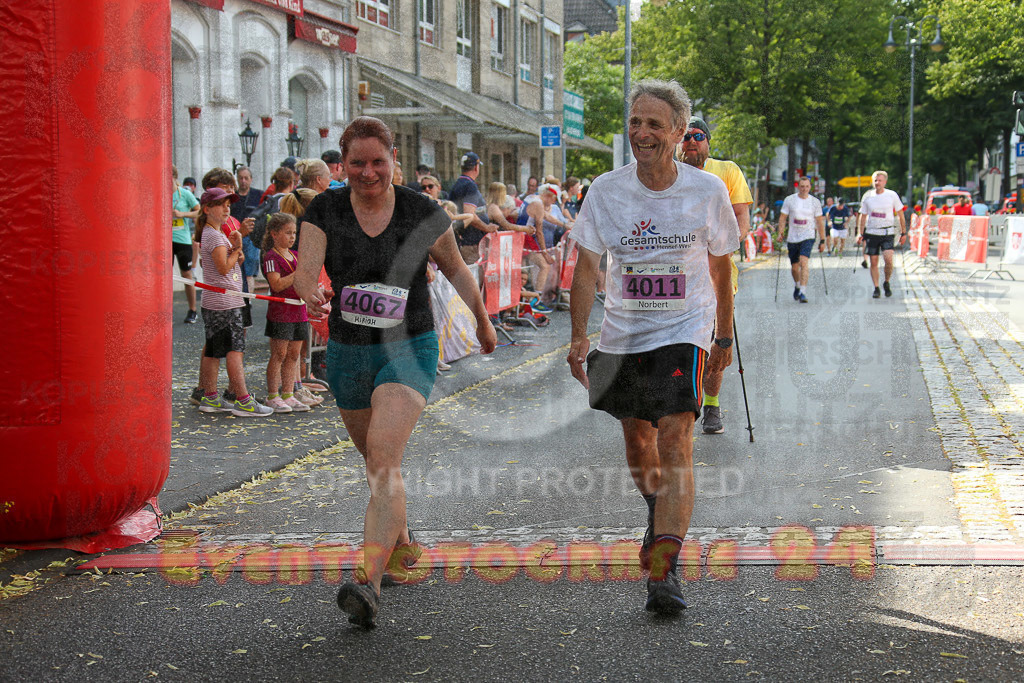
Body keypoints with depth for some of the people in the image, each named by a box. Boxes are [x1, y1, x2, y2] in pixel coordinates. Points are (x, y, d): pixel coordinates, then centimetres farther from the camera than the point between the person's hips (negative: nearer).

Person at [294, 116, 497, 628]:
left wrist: (483, 321, 21)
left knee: (384, 457, -22)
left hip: (408, 348, -4)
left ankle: (369, 581, -29)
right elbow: (305, 270, -17)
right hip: (347, 352, 4)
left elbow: (455, 267, 9)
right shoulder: (324, 211, -4)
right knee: (378, 461, 19)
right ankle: (402, 543, 45)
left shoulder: (422, 213, -7)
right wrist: (312, 294, -41)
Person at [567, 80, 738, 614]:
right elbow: (587, 268, -2)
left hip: (684, 331, -3)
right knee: (636, 438, 15)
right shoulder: (605, 191, -4)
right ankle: (660, 519, 45)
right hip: (622, 333, 3)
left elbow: (721, 266, 7)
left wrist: (724, 337, 12)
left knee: (675, 440, -17)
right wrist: (578, 336, -13)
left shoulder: (708, 191, -6)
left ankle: (664, 570, -19)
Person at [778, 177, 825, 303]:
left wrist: (822, 240, 5)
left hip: (808, 237, -2)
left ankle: (803, 292, -25)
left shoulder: (815, 202, 2)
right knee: (794, 267, 11)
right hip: (792, 238, 2)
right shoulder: (789, 200, 1)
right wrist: (781, 232, -12)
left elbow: (820, 222, 7)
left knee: (804, 262, -22)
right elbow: (782, 218, 4)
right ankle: (797, 285, 41)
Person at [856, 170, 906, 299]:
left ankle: (887, 283, 6)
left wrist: (903, 232, 6)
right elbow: (863, 216, 11)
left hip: (887, 232, -2)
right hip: (871, 232, 2)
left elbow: (900, 214, 7)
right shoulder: (867, 196, 3)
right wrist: (860, 233, 5)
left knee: (888, 259, -17)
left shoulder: (892, 195, -1)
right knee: (873, 262, 1)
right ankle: (876, 288, 11)